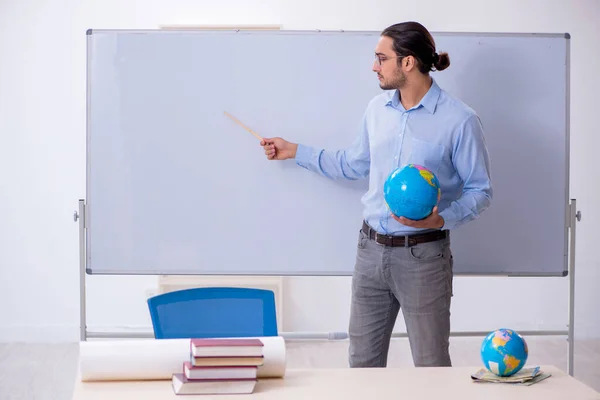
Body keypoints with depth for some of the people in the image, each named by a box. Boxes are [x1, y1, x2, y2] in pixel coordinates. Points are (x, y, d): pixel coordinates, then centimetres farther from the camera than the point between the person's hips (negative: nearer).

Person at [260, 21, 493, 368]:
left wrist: (441, 219, -23)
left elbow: (481, 191, -7)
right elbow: (354, 164, 22)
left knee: (431, 367, 4)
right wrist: (295, 151, 23)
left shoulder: (459, 120, -12)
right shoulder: (377, 109, 7)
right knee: (363, 361, 14)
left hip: (423, 256, -6)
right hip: (372, 249, 6)